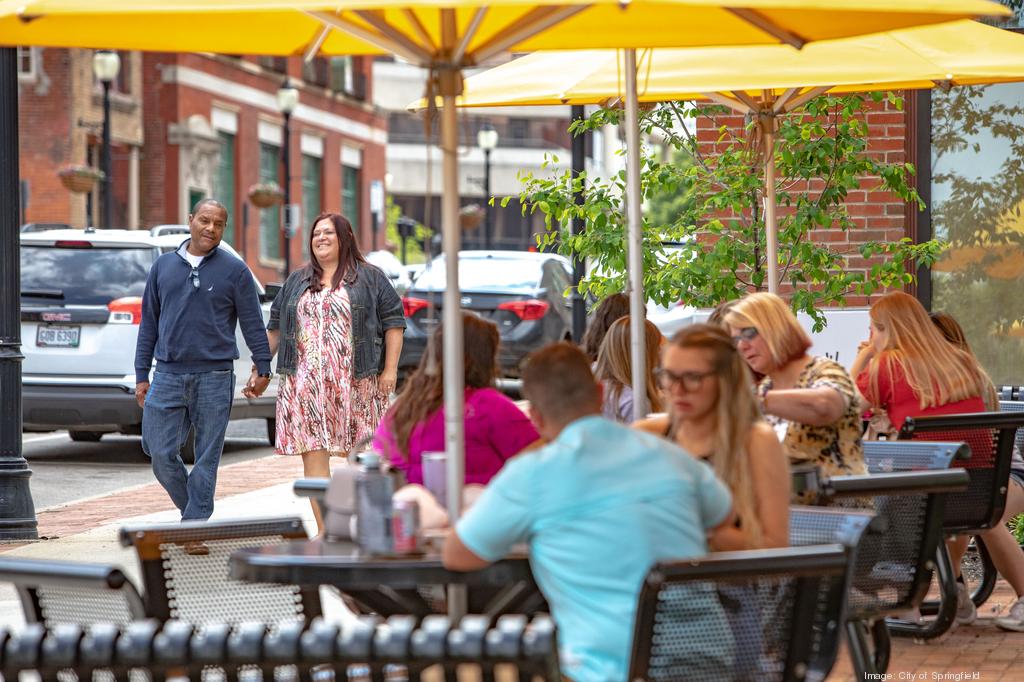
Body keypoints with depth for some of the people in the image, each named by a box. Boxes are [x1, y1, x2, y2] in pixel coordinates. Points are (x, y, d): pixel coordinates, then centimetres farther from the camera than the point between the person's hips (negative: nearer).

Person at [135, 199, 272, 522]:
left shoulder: (234, 270, 3)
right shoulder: (163, 266, 11)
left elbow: (252, 323, 5)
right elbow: (149, 322, 14)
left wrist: (263, 367, 0)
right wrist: (141, 375, 10)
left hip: (214, 378, -2)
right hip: (168, 376, 2)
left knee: (206, 458, 0)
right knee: (160, 452, -3)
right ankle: (192, 510, 18)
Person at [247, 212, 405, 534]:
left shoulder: (370, 278, 6)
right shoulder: (297, 281, 17)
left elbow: (393, 322, 2)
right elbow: (275, 327, 21)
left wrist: (390, 369, -6)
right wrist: (259, 370, 16)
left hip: (355, 382, -3)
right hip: (306, 383, 3)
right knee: (312, 452, -6)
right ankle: (324, 529, -7)